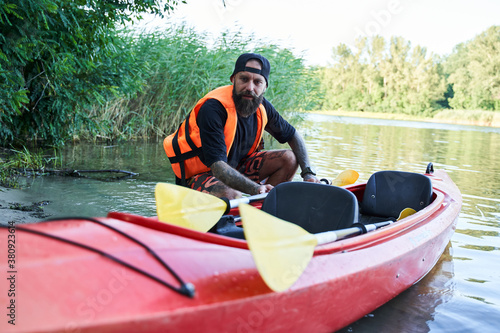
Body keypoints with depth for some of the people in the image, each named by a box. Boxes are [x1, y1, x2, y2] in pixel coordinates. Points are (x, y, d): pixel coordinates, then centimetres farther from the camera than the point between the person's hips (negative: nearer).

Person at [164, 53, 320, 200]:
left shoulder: (262, 106, -6)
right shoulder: (212, 108, -28)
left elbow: (293, 136, 9)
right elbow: (218, 166, -36)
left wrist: (308, 172, -4)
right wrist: (255, 188, -49)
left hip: (235, 167, 7)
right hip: (200, 175, -7)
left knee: (289, 158, -4)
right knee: (232, 195, -38)